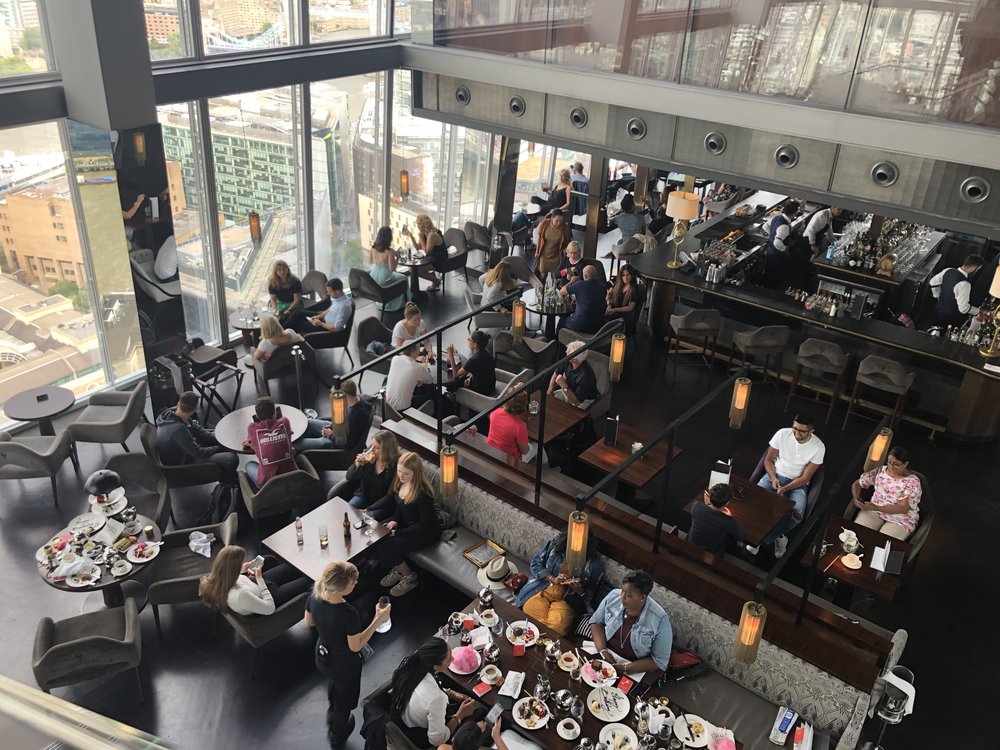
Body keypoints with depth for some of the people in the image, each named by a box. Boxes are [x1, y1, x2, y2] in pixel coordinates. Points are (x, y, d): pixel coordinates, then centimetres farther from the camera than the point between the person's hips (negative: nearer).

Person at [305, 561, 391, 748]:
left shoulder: (314, 597, -22)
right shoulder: (349, 613, -40)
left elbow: (309, 622, -2)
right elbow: (355, 647, -25)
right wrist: (378, 620, -26)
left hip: (322, 656, 5)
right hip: (344, 663, -5)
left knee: (335, 683, 38)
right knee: (345, 699, 27)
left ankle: (332, 717, 65)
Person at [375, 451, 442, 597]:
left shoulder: (422, 494, -30)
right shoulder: (401, 483, -6)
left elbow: (424, 524, -25)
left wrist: (397, 533, -23)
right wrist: (394, 520, -7)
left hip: (426, 532, -8)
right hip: (405, 524, 8)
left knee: (387, 547, -20)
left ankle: (409, 577, 6)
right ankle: (397, 570, 12)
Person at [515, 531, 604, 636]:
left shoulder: (595, 563, -8)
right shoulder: (556, 542, -7)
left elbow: (591, 594, 5)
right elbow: (536, 563, 3)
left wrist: (581, 591, -19)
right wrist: (552, 579, -13)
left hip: (566, 600, -1)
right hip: (541, 590, 1)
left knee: (558, 625, -31)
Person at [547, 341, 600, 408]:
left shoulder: (586, 376, -37)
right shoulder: (568, 362, -16)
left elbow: (577, 402, -32)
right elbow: (556, 373, 4)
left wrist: (564, 386, -40)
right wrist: (550, 390, -8)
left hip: (583, 401, -7)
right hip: (568, 391, 7)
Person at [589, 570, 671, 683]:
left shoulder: (660, 620, -24)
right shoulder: (614, 596, -14)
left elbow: (660, 661, -15)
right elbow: (596, 622, 1)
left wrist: (625, 669, -23)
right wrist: (603, 651, -16)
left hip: (636, 669, -4)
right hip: (607, 654, 4)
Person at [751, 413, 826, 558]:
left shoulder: (818, 447, -16)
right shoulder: (782, 434, -12)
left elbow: (805, 478, -13)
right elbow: (768, 459, -1)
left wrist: (784, 489, -26)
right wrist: (773, 478, -19)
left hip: (798, 483, -2)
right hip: (775, 474, 2)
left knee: (796, 514, -29)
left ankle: (761, 538, -11)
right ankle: (776, 536, -9)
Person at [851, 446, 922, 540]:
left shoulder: (913, 482, -10)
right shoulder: (880, 471, 5)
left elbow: (903, 508, -19)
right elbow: (857, 483, 13)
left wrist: (875, 507, -28)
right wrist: (855, 498, -8)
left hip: (900, 519, -4)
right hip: (874, 510, 4)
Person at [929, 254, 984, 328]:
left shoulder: (948, 271, -10)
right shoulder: (964, 284, -32)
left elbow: (933, 282, 7)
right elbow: (963, 308, -27)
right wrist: (978, 311, -9)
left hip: (939, 309, 7)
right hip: (951, 318, -7)